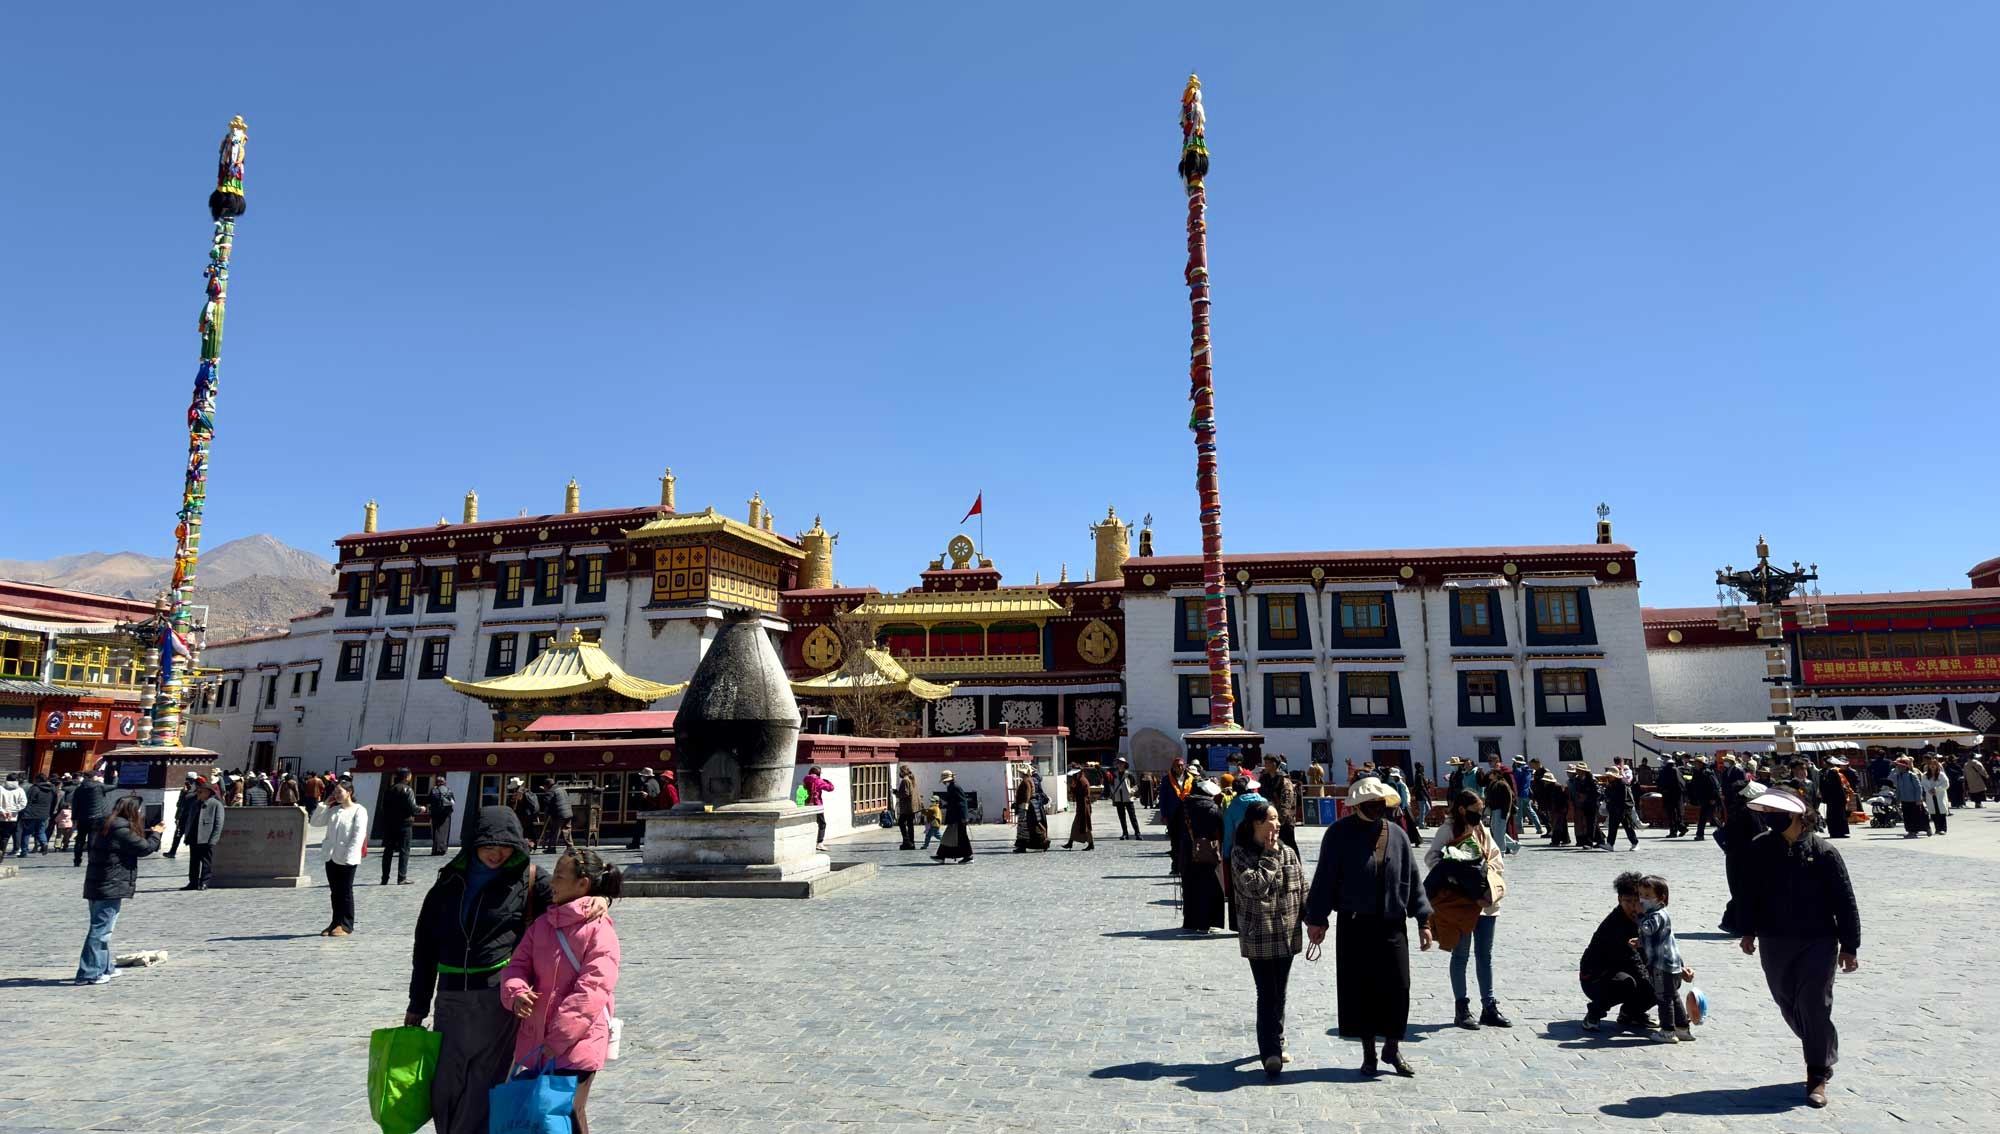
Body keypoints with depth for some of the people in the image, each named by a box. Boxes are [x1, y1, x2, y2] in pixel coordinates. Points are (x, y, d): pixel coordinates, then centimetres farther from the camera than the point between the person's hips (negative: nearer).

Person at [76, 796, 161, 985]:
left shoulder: (104, 826, 11)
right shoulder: (122, 830, -18)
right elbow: (144, 848, -12)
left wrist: (149, 834, 15)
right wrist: (155, 834, 4)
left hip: (95, 887, 10)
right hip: (111, 889, -10)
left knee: (100, 928, 18)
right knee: (100, 930, -5)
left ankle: (103, 967, 30)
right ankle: (89, 973, -3)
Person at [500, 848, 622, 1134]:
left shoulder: (598, 930, -15)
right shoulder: (541, 924, 8)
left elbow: (592, 989, -19)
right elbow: (517, 965, 7)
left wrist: (559, 1036, -20)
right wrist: (515, 993, -15)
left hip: (577, 1044, -7)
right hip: (536, 1041, 7)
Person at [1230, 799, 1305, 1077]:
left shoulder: (1288, 853, 5)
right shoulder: (1240, 854, -10)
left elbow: (1303, 889, 10)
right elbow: (1256, 886, -23)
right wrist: (1270, 855, -17)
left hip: (1287, 936, 5)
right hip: (1258, 938, -5)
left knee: (1279, 994, 16)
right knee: (1267, 995, -8)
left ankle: (1275, 1044, 29)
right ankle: (1271, 1052, -6)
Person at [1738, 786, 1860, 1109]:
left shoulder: (1823, 852, -10)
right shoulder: (1760, 850, -1)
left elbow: (1845, 901, -6)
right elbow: (1751, 894, 9)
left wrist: (1849, 946, -6)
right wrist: (1749, 931, 8)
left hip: (1817, 941, -4)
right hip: (1774, 942, 4)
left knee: (1814, 1006, -5)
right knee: (1788, 1004, 13)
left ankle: (1818, 1076, 8)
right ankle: (1822, 1053, 37)